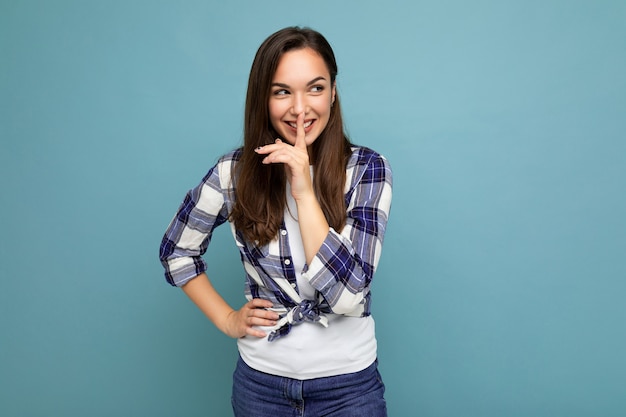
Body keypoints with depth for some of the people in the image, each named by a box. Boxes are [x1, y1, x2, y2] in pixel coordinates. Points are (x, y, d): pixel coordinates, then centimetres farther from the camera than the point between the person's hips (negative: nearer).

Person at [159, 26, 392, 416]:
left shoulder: (367, 169, -12)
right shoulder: (235, 171, -8)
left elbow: (347, 294, -20)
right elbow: (176, 251, 7)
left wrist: (305, 193, -26)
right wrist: (227, 319, -2)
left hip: (348, 385, -1)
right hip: (260, 381, 2)